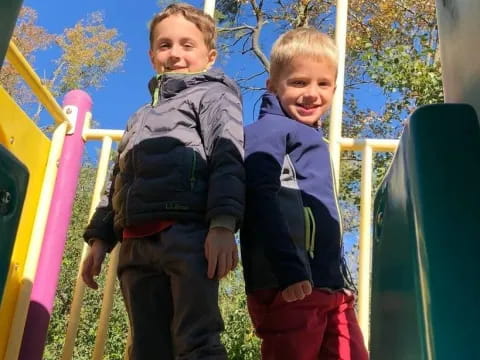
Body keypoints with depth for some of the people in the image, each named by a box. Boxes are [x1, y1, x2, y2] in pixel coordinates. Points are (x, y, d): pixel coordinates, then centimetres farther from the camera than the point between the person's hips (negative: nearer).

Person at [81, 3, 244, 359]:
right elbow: (119, 180, 30)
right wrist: (100, 238, 19)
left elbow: (227, 159, -4)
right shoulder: (141, 118, 33)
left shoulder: (213, 95, 12)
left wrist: (223, 224, -19)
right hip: (136, 243, 7)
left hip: (188, 234, -6)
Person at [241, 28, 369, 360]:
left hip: (331, 286, 8)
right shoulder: (269, 131, -2)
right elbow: (261, 198, -16)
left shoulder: (314, 141, 23)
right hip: (289, 285, -8)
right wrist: (289, 270, -25)